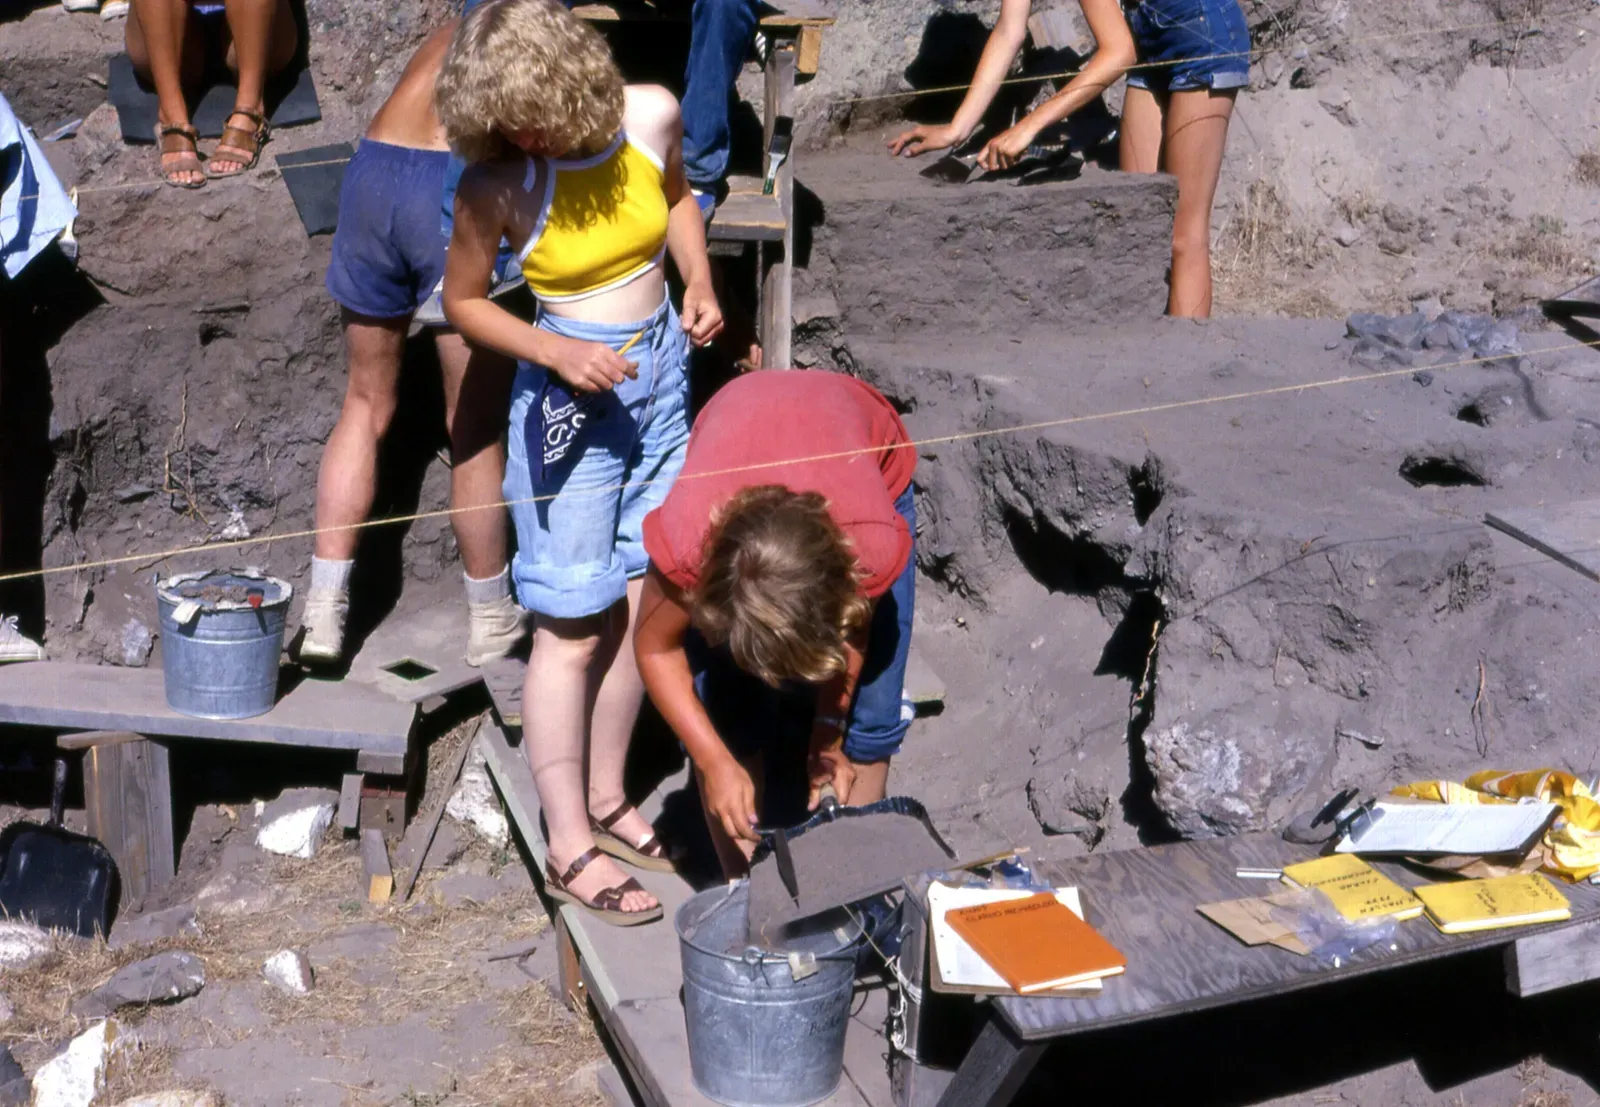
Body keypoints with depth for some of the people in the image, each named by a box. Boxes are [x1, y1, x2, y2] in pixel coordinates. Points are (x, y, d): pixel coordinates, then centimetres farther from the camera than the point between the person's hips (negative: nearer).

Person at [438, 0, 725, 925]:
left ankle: (606, 799, 28)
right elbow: (464, 301, -4)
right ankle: (571, 849, 9)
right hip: (569, 394, -4)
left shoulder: (652, 117, -9)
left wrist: (700, 283, -1)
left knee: (641, 603, 11)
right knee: (574, 624, -1)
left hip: (663, 371, 5)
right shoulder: (498, 186, -18)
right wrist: (558, 352, -18)